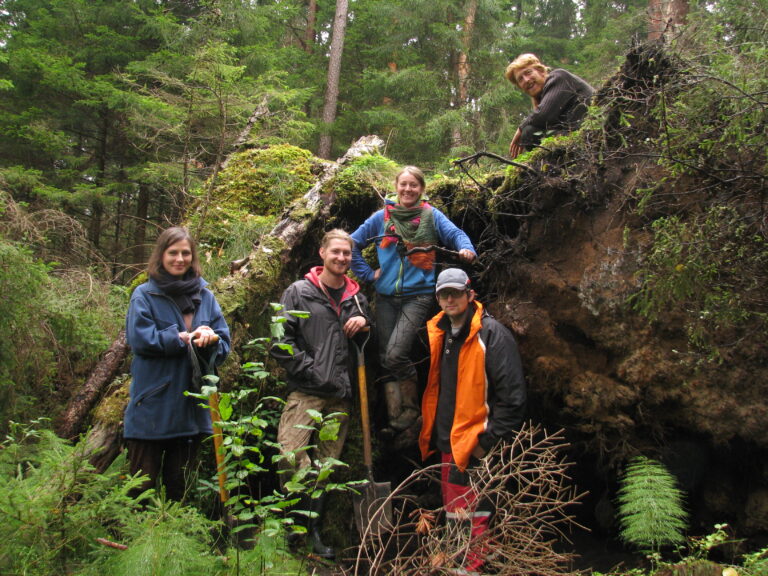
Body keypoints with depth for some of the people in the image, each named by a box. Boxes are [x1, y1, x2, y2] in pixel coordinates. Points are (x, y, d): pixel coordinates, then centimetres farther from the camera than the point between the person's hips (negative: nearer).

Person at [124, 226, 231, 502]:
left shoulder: (206, 296, 9)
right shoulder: (144, 295, -2)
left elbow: (224, 343, 4)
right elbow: (139, 339, -15)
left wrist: (210, 340, -18)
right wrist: (185, 338, -13)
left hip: (192, 407, 4)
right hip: (152, 408, -4)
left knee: (179, 486, 16)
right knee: (142, 487, 3)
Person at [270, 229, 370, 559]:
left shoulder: (356, 298, 16)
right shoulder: (299, 292, 3)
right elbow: (281, 340, -4)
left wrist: (364, 322, 2)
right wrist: (309, 370, -10)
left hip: (340, 396, 4)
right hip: (306, 392, -4)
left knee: (326, 465, 9)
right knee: (291, 455, -18)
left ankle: (314, 530, 21)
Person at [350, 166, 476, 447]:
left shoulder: (431, 216, 4)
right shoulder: (382, 217, 9)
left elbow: (455, 233, -6)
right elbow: (352, 244, 13)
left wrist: (466, 248, -27)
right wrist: (368, 273, 5)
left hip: (418, 295, -4)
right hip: (386, 297, 4)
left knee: (396, 355, -18)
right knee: (385, 360, 2)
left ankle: (411, 416, -2)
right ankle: (396, 421, 9)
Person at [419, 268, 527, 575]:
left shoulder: (491, 333, -12)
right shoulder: (437, 333, 9)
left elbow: (512, 396, -16)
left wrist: (489, 441, -16)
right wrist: (431, 432, 15)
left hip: (475, 446, -7)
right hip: (447, 443, 7)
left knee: (472, 516, -2)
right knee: (453, 514, 17)